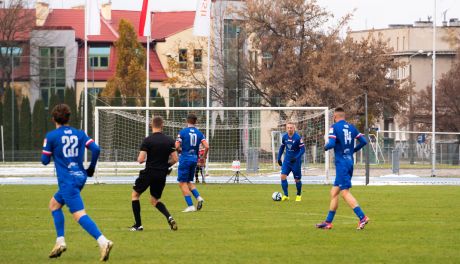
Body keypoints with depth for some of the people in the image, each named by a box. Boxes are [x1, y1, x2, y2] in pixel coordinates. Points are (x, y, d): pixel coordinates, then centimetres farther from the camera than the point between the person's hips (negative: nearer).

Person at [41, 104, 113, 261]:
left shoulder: (51, 136, -5)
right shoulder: (79, 134, 8)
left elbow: (45, 160, -1)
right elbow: (96, 149, -2)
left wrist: (52, 152, 21)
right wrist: (91, 168, 12)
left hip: (67, 181, -7)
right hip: (80, 177, 7)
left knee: (79, 215, -15)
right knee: (54, 204, 25)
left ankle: (103, 242, -32)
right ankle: (60, 241, 19)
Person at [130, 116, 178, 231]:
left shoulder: (147, 140, -11)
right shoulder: (169, 140, 0)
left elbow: (140, 159, -15)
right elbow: (175, 159, 0)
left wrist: (141, 159, 9)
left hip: (149, 172, -4)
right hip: (162, 174, 4)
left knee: (135, 194, 17)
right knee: (155, 200, 21)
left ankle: (138, 225, 11)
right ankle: (169, 217, -6)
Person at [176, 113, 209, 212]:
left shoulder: (183, 132, -7)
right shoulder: (199, 133, 5)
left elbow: (177, 146, -14)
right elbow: (207, 146, -3)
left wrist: (180, 150, 8)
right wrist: (204, 157, 14)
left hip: (185, 159, -5)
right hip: (194, 159, 5)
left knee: (182, 183, 1)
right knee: (189, 182, 20)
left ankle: (190, 206, -6)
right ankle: (198, 197, -3)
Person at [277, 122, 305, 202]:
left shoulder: (298, 137, -14)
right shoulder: (284, 137, 1)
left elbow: (302, 149, -14)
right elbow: (282, 147, 15)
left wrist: (296, 158, -25)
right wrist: (279, 158, 11)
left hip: (296, 161, -4)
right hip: (287, 160, 4)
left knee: (297, 179, 5)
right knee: (283, 176, -12)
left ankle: (299, 195, 27)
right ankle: (285, 195, -6)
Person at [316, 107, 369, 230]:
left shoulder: (334, 127, -8)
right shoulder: (351, 127, 11)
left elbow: (331, 144, -20)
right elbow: (363, 141, 8)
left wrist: (325, 147, 2)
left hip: (341, 163, -8)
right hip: (350, 162, 8)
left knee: (345, 192, -10)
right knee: (334, 192, 13)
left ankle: (362, 217, -21)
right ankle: (328, 222, 15)